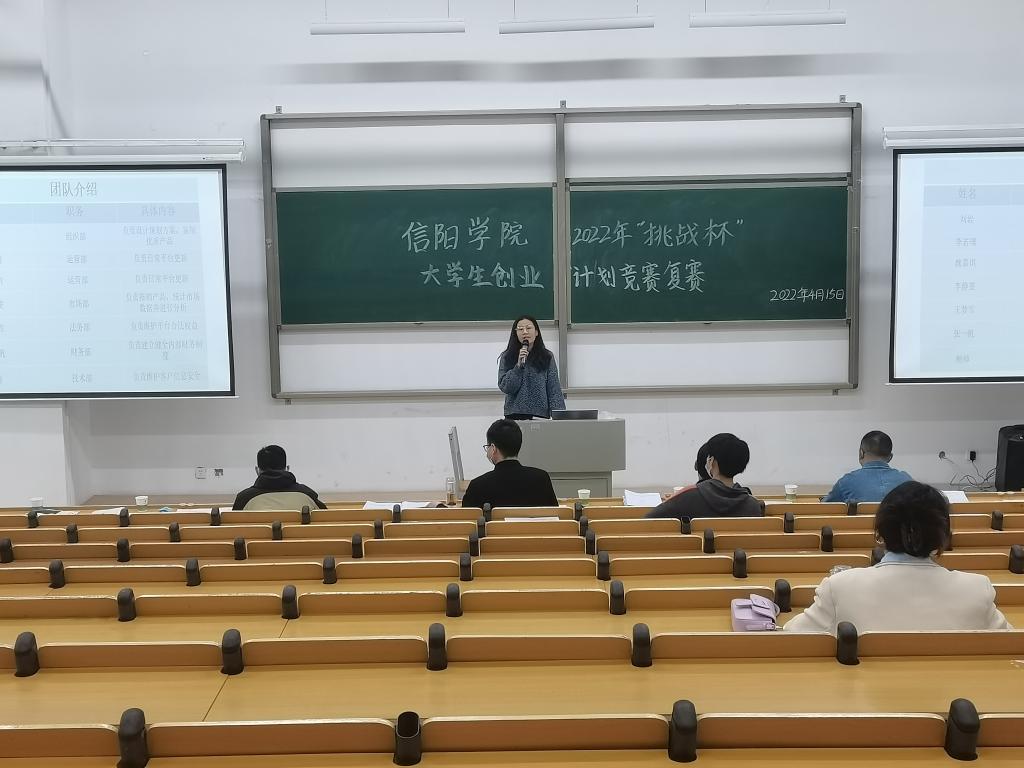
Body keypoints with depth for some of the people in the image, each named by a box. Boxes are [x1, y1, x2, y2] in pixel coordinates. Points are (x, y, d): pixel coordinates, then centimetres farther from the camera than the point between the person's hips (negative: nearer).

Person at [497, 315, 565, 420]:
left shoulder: (547, 357, 6)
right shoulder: (507, 357, 5)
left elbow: (554, 389, 3)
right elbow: (505, 387, -3)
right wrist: (519, 365, -13)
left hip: (541, 415, 0)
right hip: (515, 414, 0)